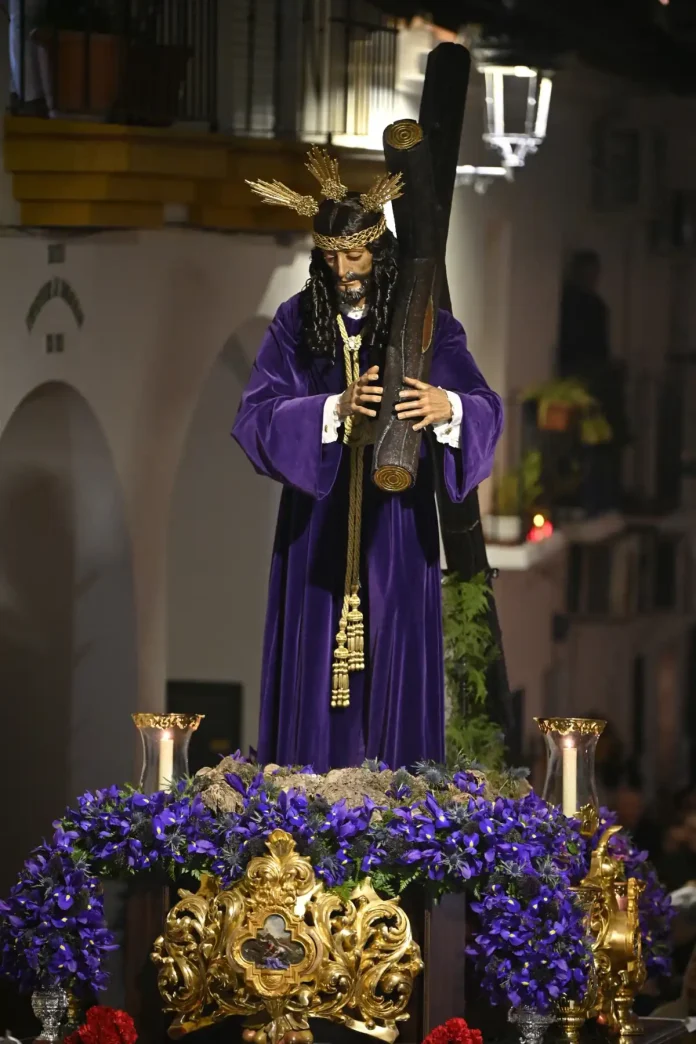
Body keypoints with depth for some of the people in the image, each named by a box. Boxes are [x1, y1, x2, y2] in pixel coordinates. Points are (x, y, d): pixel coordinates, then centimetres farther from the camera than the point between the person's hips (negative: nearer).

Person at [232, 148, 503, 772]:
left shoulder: (424, 324, -1)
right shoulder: (297, 323, 2)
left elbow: (486, 411, -10)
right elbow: (256, 416, -6)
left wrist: (448, 406, -33)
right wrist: (335, 409, -21)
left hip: (395, 525, -1)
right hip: (317, 520, 1)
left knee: (392, 662, -1)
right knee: (318, 664, 0)